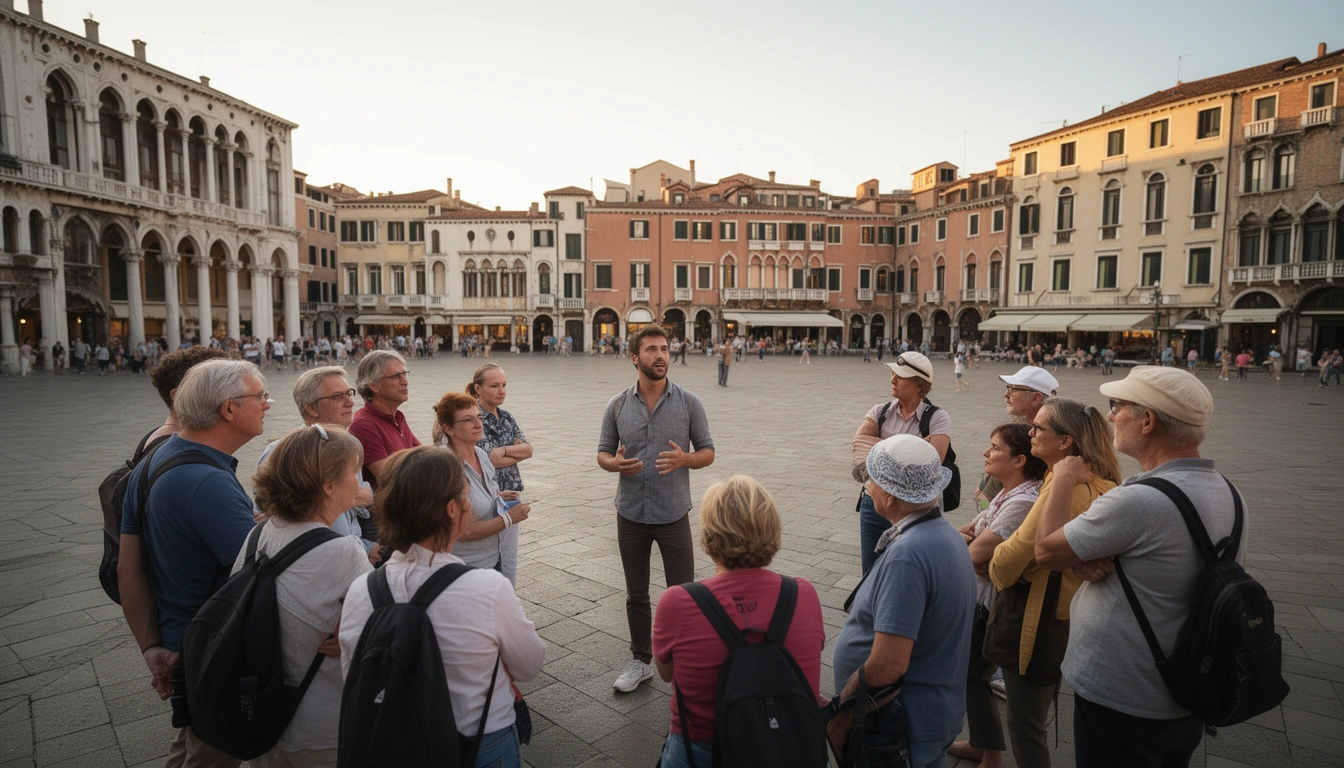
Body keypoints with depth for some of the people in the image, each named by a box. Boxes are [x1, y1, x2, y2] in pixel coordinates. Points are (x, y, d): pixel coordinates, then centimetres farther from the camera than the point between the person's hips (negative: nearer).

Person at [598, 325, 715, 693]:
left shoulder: (689, 402, -4)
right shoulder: (618, 405, 0)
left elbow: (707, 452, 0)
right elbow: (603, 453, 7)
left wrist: (684, 459, -22)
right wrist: (616, 463, -17)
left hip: (673, 514, -2)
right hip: (631, 514, 2)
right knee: (636, 594, 15)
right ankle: (641, 661, 33)